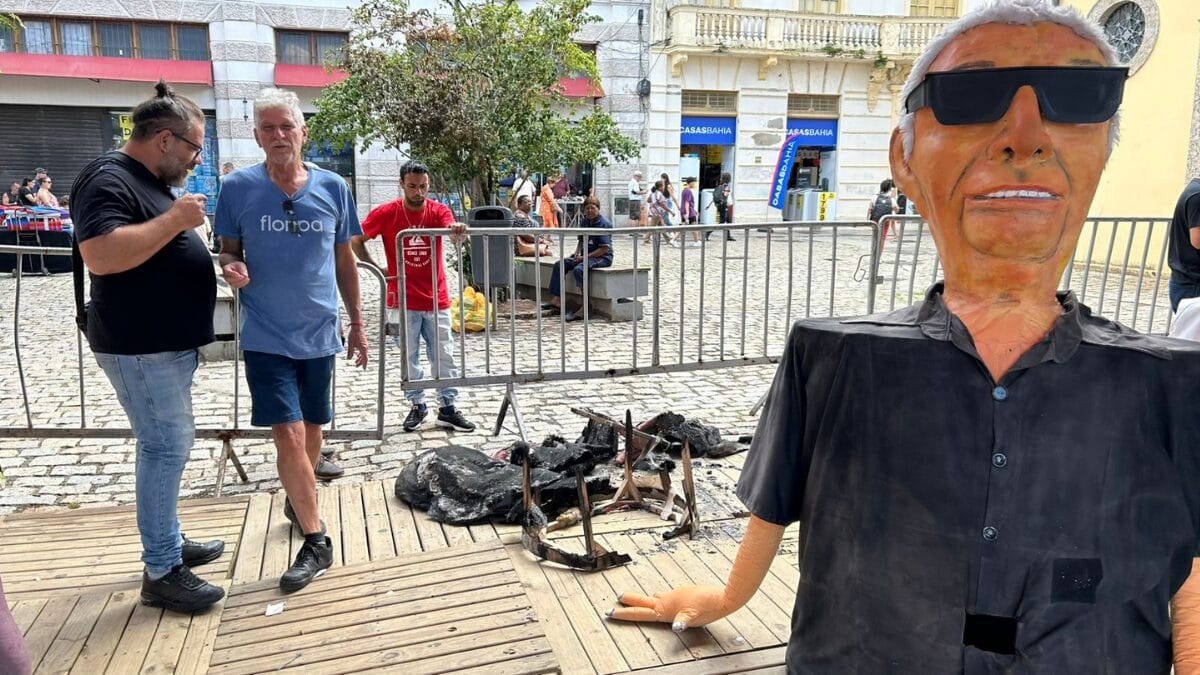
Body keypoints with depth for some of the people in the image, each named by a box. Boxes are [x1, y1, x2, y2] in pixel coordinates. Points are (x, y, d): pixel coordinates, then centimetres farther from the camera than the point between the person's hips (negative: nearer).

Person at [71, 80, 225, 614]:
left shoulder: (150, 182, 15)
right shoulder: (109, 180, -16)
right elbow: (101, 255, -30)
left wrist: (220, 267, 8)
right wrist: (175, 219, -25)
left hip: (167, 343, 10)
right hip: (140, 346, -10)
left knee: (169, 444, 17)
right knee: (166, 448, -7)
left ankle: (170, 541, 30)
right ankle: (161, 573, 3)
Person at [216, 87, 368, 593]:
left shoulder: (332, 187, 0)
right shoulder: (238, 188, -5)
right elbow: (227, 251, 5)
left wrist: (358, 324, 10)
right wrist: (231, 268, -19)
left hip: (319, 334, 3)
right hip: (267, 336, -2)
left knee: (312, 433, 15)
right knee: (289, 435, -9)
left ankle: (297, 501, 43)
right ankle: (316, 541, 5)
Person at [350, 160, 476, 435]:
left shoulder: (438, 211, -3)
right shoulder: (386, 213, -5)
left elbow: (454, 234, -23)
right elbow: (356, 241, 4)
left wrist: (458, 231, -47)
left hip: (436, 300, 1)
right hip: (403, 301, -1)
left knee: (444, 356, 5)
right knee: (409, 357, 8)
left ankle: (447, 408, 15)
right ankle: (417, 406, 23)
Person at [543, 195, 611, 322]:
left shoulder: (604, 224, -14)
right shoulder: (585, 222, 12)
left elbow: (604, 249, -19)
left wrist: (585, 257, -21)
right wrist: (577, 251, 3)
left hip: (602, 257, -9)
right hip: (585, 255, 9)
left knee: (578, 269, -34)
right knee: (559, 265, 1)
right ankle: (556, 300, -3)